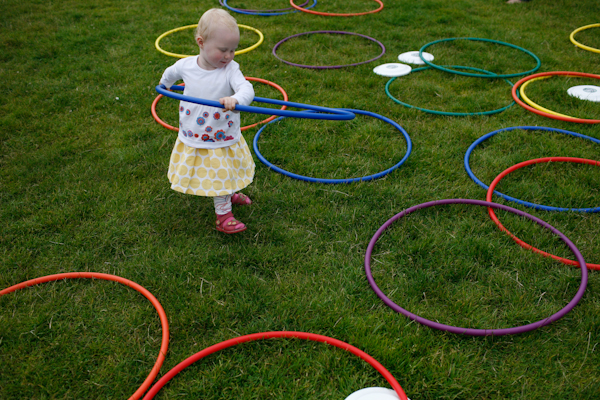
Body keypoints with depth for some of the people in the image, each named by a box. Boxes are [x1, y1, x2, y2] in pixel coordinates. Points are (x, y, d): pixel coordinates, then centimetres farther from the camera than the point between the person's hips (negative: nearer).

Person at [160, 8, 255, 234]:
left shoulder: (230, 69, -19)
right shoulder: (185, 65, -12)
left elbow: (247, 88, -37)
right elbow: (170, 74, 12)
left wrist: (236, 99, -59)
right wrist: (165, 86, 32)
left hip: (224, 141, 0)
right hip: (193, 140, 0)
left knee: (224, 174, 21)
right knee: (215, 177, 12)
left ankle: (230, 193, 52)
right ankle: (223, 215, 27)